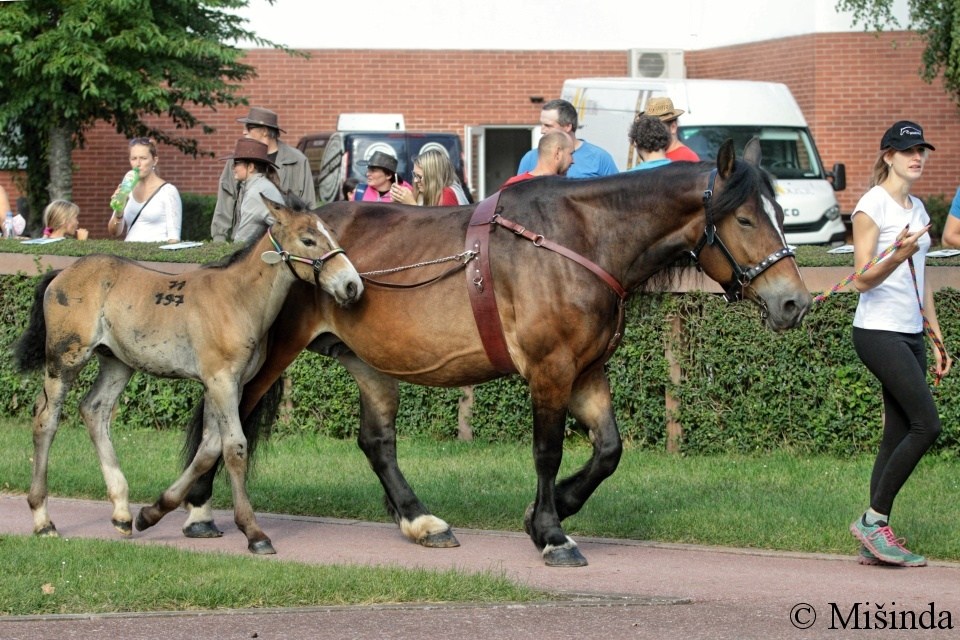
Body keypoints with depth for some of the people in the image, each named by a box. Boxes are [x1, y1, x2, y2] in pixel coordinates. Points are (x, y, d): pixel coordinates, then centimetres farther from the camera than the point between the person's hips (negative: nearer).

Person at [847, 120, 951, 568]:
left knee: (898, 434, 4)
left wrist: (937, 339, 21)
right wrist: (900, 254, -32)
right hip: (879, 331, -8)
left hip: (910, 334, 8)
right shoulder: (873, 205, -9)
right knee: (926, 425, -16)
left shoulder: (917, 208, 16)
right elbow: (863, 279, -14)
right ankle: (873, 519, -8)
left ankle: (874, 542, 5)